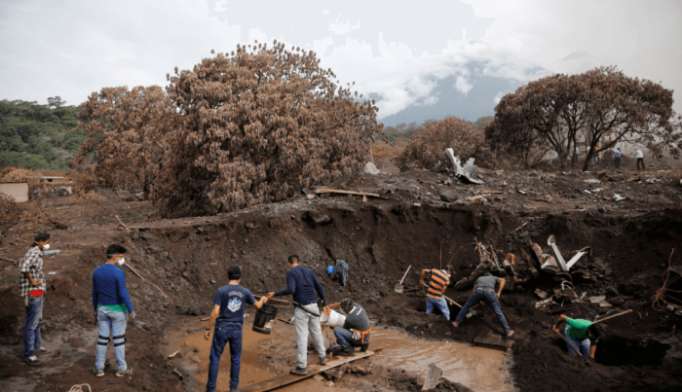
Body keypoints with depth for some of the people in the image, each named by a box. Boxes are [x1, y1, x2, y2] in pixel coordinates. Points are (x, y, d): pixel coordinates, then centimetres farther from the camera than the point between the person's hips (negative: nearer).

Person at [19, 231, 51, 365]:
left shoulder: (36, 252, 12)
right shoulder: (34, 252, -20)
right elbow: (24, 268, -38)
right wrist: (32, 281, -24)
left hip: (38, 292, 11)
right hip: (33, 293, -11)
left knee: (37, 320, 24)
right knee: (31, 324, -3)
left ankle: (36, 345, 39)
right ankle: (29, 353, 5)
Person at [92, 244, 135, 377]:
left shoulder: (97, 272, -2)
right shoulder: (118, 273, -21)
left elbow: (95, 293, 6)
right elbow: (123, 294, -21)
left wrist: (96, 310, 17)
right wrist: (131, 310, -10)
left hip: (103, 309, 5)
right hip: (118, 310, -5)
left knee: (102, 339, 13)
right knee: (119, 339, 5)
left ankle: (99, 368, 18)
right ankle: (121, 368, 13)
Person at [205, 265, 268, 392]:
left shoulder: (221, 291, -10)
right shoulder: (245, 292, -1)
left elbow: (215, 312, -14)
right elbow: (258, 306, 14)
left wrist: (208, 329, -5)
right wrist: (263, 300, 36)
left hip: (222, 329, -2)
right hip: (236, 330, 2)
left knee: (215, 358, 8)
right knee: (235, 358, 17)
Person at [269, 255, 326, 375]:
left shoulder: (290, 272, -6)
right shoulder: (309, 270, 11)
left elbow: (290, 290, -20)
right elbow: (319, 287, 12)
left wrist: (275, 294, -10)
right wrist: (322, 299, 29)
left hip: (301, 307, -5)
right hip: (313, 305, 5)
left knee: (302, 336, -3)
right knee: (316, 331, 19)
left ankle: (301, 367, 0)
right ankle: (322, 356, 32)